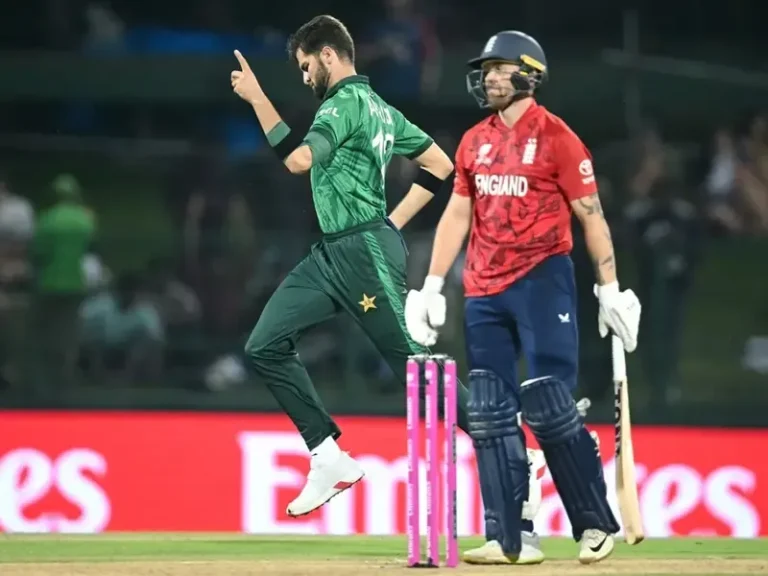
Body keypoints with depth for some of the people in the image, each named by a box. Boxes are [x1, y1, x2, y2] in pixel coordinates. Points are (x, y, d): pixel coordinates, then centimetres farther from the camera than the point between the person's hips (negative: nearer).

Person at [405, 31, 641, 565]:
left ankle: (597, 525, 0)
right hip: (485, 291, 6)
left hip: (541, 281, -6)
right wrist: (432, 286, 11)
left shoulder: (556, 136, -5)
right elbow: (457, 215, 17)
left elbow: (591, 215, -5)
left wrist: (609, 287, -9)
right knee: (490, 415, 0)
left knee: (550, 409, -11)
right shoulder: (475, 141, 13)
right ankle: (510, 539, 2)